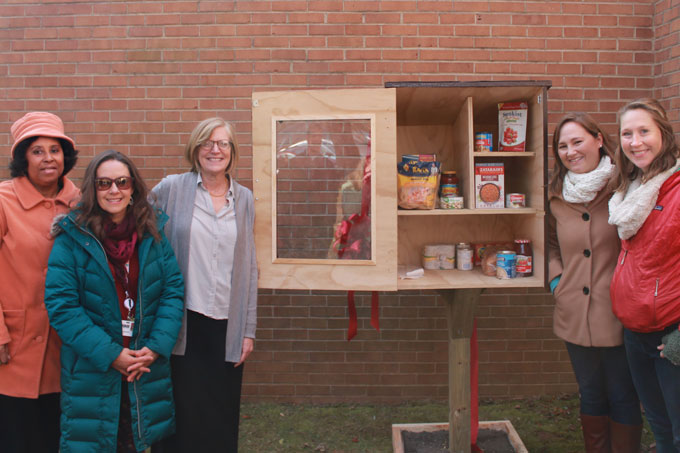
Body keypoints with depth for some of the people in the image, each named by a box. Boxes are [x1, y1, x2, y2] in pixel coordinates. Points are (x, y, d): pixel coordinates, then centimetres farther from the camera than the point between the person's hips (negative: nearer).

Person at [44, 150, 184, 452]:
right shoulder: (72, 237, -9)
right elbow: (60, 305, -13)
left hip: (148, 367, 3)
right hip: (90, 371, -2)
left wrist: (156, 347, -14)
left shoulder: (154, 233, 1)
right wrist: (109, 354, -19)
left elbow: (173, 290, -1)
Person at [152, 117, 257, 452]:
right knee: (185, 417, 4)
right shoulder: (171, 189, 0)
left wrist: (248, 330, 7)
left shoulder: (244, 199, 9)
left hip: (227, 327, 3)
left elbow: (249, 267, 9)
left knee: (222, 420, 9)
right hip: (182, 324, -2)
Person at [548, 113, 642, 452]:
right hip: (575, 315, 4)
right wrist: (555, 277, 6)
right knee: (590, 395, 18)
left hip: (619, 315, -4)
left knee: (622, 397, 9)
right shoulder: (557, 197, 6)